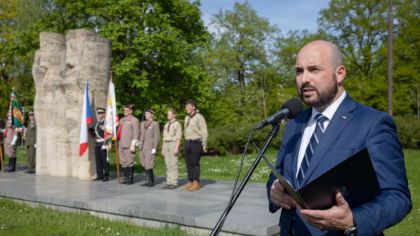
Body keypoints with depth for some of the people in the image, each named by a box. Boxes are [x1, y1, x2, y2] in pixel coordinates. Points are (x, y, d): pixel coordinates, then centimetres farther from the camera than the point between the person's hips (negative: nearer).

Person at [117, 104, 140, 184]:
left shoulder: (134, 120, -5)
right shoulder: (122, 120, 18)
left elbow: (136, 134, -10)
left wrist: (133, 145, -16)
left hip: (129, 145, -7)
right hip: (121, 144, 7)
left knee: (129, 162, -3)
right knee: (123, 162, 9)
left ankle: (130, 179, 5)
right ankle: (126, 178, 18)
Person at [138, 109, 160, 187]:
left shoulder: (155, 124, -4)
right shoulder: (142, 123, 14)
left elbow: (157, 137, -8)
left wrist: (154, 148, -13)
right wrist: (139, 143, 11)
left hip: (150, 147, -6)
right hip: (142, 147, 6)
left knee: (148, 165, -10)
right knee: (144, 165, 7)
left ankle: (151, 181, 4)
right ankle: (148, 180, 16)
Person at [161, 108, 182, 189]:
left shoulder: (177, 124, -6)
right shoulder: (166, 125, 16)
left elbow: (178, 137, -12)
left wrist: (176, 148, -20)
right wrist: (163, 149, 13)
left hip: (174, 145, -7)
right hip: (166, 145, 7)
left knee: (173, 164, -7)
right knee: (168, 165, 5)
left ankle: (174, 183, -2)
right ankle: (169, 183, 9)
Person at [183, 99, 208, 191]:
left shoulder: (199, 117, -9)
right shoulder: (187, 118, 14)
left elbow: (204, 132, -10)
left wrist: (204, 146, -12)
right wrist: (186, 142, 15)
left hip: (196, 143, -7)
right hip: (187, 143, 7)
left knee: (195, 163, -8)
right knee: (188, 163, 5)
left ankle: (196, 183, -3)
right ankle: (190, 182, 12)